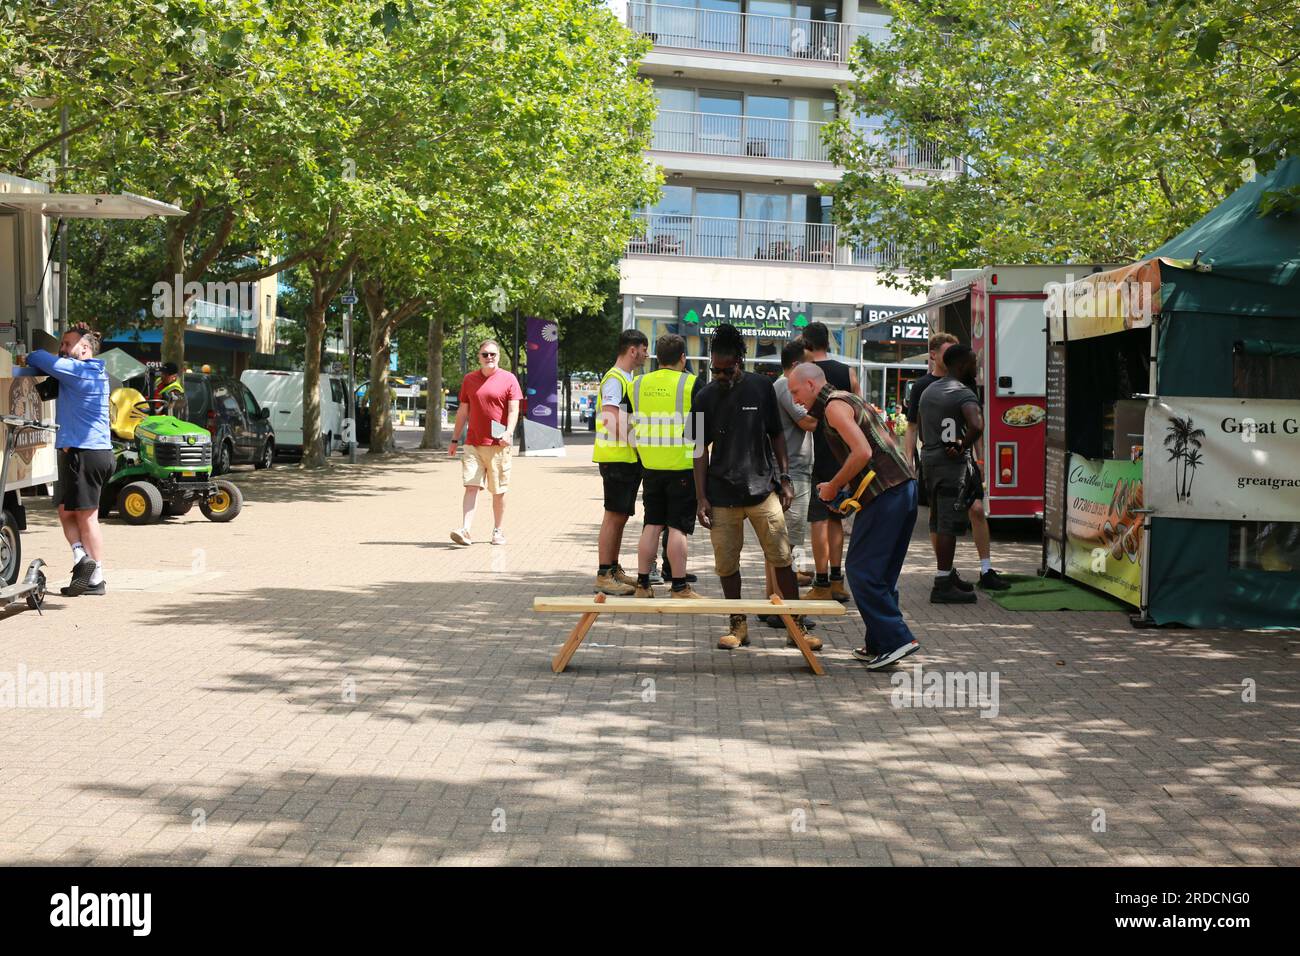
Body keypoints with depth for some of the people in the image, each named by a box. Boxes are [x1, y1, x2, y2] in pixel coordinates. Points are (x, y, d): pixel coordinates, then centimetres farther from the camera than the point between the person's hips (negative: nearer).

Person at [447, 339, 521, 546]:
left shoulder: (508, 379, 0)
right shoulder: (469, 380, 10)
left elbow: (513, 410, -6)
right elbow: (463, 411, 15)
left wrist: (509, 432, -23)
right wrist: (454, 440, 13)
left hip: (498, 445, -2)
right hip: (473, 444, 2)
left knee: (498, 491, 6)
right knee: (471, 486, -8)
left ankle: (497, 531, 18)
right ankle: (465, 530, -15)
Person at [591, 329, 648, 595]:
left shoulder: (629, 379, 19)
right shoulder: (614, 379, -13)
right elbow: (611, 420, -22)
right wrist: (635, 442, -20)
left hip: (630, 459, 10)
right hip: (617, 458, -10)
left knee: (621, 516, 13)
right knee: (614, 515, -8)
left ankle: (614, 569, 20)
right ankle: (604, 575, -5)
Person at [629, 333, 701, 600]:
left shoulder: (638, 385, 6)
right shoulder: (691, 384, -7)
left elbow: (631, 426, 13)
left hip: (650, 466, 4)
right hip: (682, 466, -4)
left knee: (652, 524, 12)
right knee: (678, 527, -1)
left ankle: (643, 584, 14)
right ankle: (679, 588, 0)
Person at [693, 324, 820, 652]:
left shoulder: (761, 387, 1)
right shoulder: (706, 397, 2)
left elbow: (776, 435, 10)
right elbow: (702, 450, 4)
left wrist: (785, 479, 4)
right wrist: (701, 498, 0)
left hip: (763, 489, 0)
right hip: (722, 495, 1)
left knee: (782, 559, -2)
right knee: (727, 564, 4)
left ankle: (797, 625, 6)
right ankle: (738, 625, 19)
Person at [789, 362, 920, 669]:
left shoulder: (834, 405, -6)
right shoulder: (850, 400, 25)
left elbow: (863, 452, -18)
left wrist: (833, 486, -7)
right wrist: (844, 489, 19)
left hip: (883, 494, -10)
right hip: (905, 487, 10)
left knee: (862, 571, -6)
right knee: (882, 573, 14)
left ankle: (895, 639, -8)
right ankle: (878, 645, 19)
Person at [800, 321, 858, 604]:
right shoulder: (848, 373, 5)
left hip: (817, 456, -5)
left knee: (819, 519, -2)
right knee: (835, 517, 15)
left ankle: (822, 585, -2)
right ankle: (837, 581, 17)